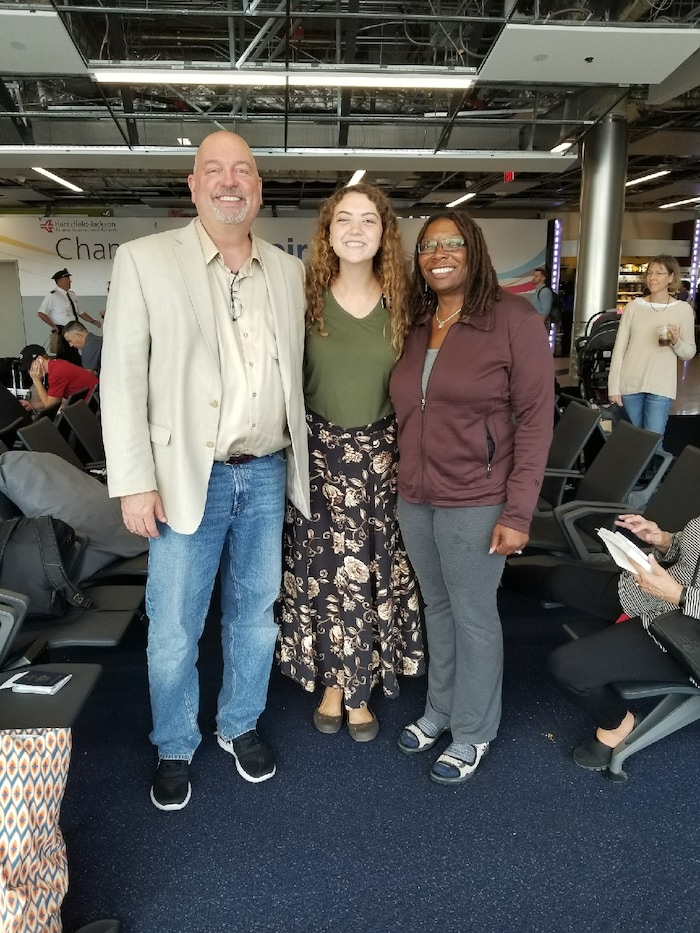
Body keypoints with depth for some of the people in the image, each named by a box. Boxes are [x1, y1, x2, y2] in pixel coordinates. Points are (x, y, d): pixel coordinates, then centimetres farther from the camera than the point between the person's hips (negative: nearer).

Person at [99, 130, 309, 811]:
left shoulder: (290, 271, 8)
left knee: (255, 615, 17)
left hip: (268, 474, 4)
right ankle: (174, 749, 33)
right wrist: (134, 480, -12)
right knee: (173, 630, 8)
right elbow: (121, 376, -7)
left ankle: (240, 726, 40)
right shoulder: (144, 260, -3)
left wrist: (298, 462, 9)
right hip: (188, 477, -3)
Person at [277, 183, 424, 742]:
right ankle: (332, 681, 30)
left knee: (373, 575, 6)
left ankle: (360, 689, 26)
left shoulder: (400, 304, 1)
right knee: (323, 573, 8)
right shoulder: (307, 299, -2)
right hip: (320, 451, 0)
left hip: (379, 455, 1)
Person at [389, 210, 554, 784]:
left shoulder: (513, 318, -10)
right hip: (415, 499, 6)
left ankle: (473, 734, 30)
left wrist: (518, 511, -15)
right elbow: (407, 412, 11)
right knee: (436, 607, 19)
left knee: (474, 617, 9)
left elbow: (535, 419, -11)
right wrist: (405, 482, 2)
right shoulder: (415, 326, 7)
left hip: (475, 503, -5)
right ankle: (440, 709, 39)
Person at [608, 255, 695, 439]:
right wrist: (613, 386, -3)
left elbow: (689, 353, 5)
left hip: (660, 387, -1)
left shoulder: (683, 309, 1)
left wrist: (676, 342, -17)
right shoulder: (634, 306, 3)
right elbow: (619, 348, 3)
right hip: (630, 383, 2)